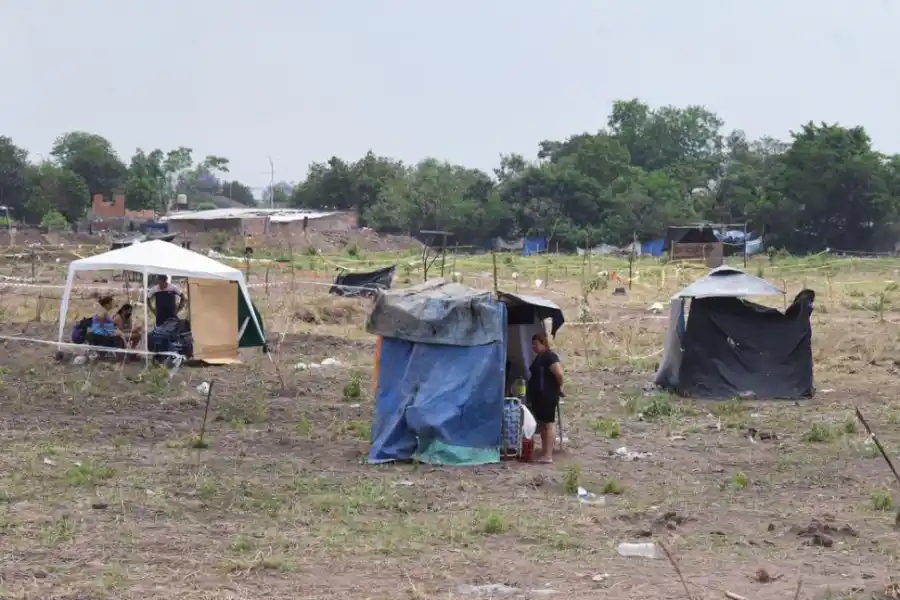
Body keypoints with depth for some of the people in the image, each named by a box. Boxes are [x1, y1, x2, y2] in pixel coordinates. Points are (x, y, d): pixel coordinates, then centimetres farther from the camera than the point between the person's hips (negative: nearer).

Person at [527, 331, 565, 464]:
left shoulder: (549, 356, -16)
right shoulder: (539, 357, 15)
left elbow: (559, 374, -24)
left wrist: (559, 388, -9)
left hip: (547, 397, -10)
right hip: (539, 396, 10)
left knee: (547, 425, -8)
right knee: (541, 425, 12)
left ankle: (548, 455, -8)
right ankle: (544, 453, 17)